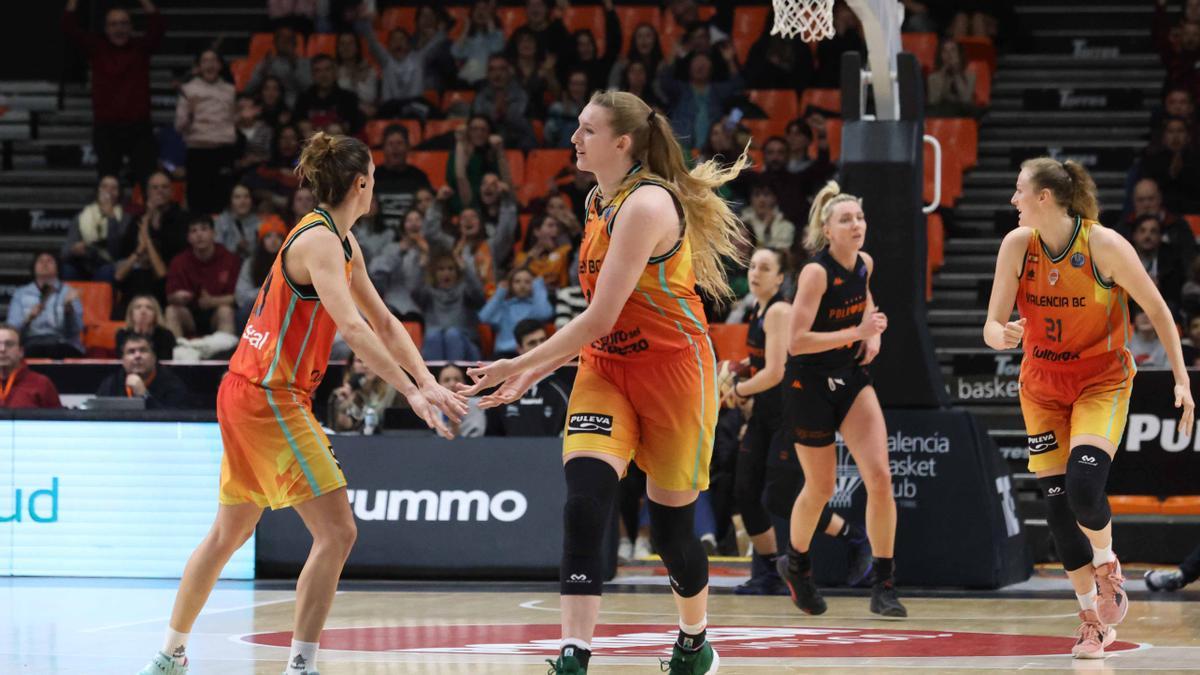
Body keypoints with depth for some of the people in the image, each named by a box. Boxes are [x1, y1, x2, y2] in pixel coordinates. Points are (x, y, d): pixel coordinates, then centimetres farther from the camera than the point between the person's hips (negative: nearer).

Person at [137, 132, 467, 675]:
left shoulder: (342, 243, 13)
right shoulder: (319, 240, -17)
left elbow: (383, 322, 16)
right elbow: (352, 328, -29)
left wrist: (427, 382, 4)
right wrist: (410, 390, -32)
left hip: (248, 395, 10)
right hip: (268, 397, -10)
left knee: (229, 533, 18)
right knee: (336, 532, -12)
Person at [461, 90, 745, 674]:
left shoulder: (647, 204, -19)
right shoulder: (600, 202, 9)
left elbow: (601, 316, -23)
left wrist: (521, 364, -18)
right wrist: (536, 372, 12)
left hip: (670, 369, -7)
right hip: (606, 368, 7)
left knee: (671, 526, 6)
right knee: (583, 505, -16)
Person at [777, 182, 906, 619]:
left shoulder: (864, 264, 0)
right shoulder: (816, 272, -20)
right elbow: (797, 341, -27)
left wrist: (873, 335, 5)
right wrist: (856, 332, -30)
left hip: (851, 378, 5)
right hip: (809, 383, -5)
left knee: (880, 478, -10)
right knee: (821, 488, 7)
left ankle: (884, 586, -5)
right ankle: (797, 564, 37)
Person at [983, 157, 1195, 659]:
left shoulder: (1105, 245, -19)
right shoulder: (1017, 245, -9)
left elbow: (1157, 310, -8)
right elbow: (992, 325, -11)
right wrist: (1001, 335, -35)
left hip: (1102, 381, -4)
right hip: (1042, 385, 4)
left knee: (1084, 490, -23)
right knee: (1057, 503, -1)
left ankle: (1106, 564, 10)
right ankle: (1094, 620, 12)